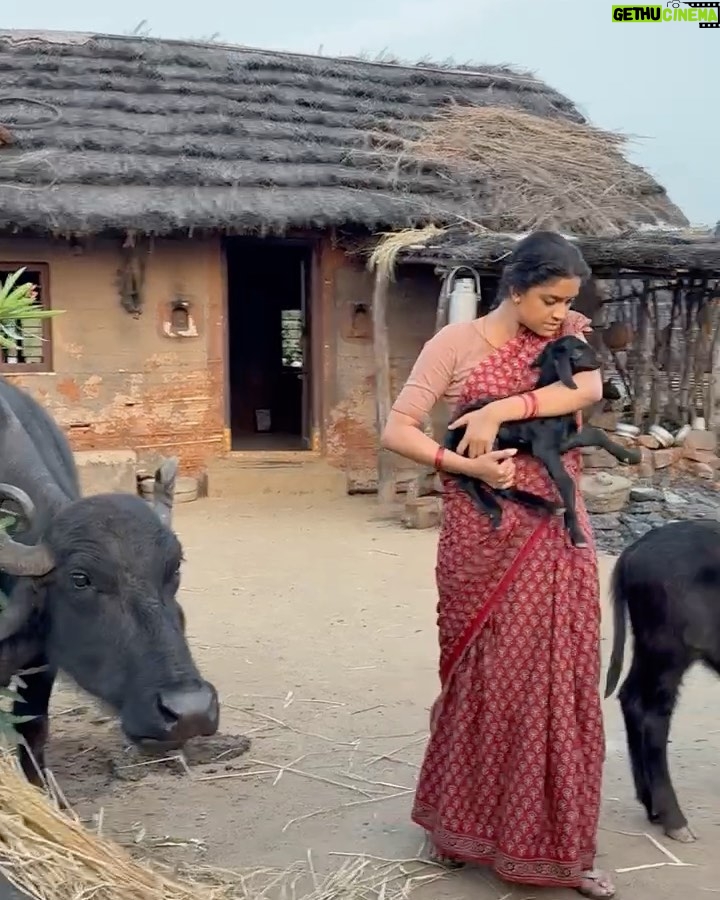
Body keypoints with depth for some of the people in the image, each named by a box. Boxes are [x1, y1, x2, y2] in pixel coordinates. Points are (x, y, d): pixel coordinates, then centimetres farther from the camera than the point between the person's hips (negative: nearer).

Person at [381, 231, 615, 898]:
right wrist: (468, 466, -19)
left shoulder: (569, 334, 8)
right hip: (486, 537, -3)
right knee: (487, 677, 6)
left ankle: (554, 844, 20)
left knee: (559, 679, 6)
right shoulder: (456, 343, -4)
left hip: (557, 535, 4)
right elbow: (396, 431, -8)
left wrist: (500, 410, -22)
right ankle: (464, 825, 26)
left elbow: (589, 388, -13)